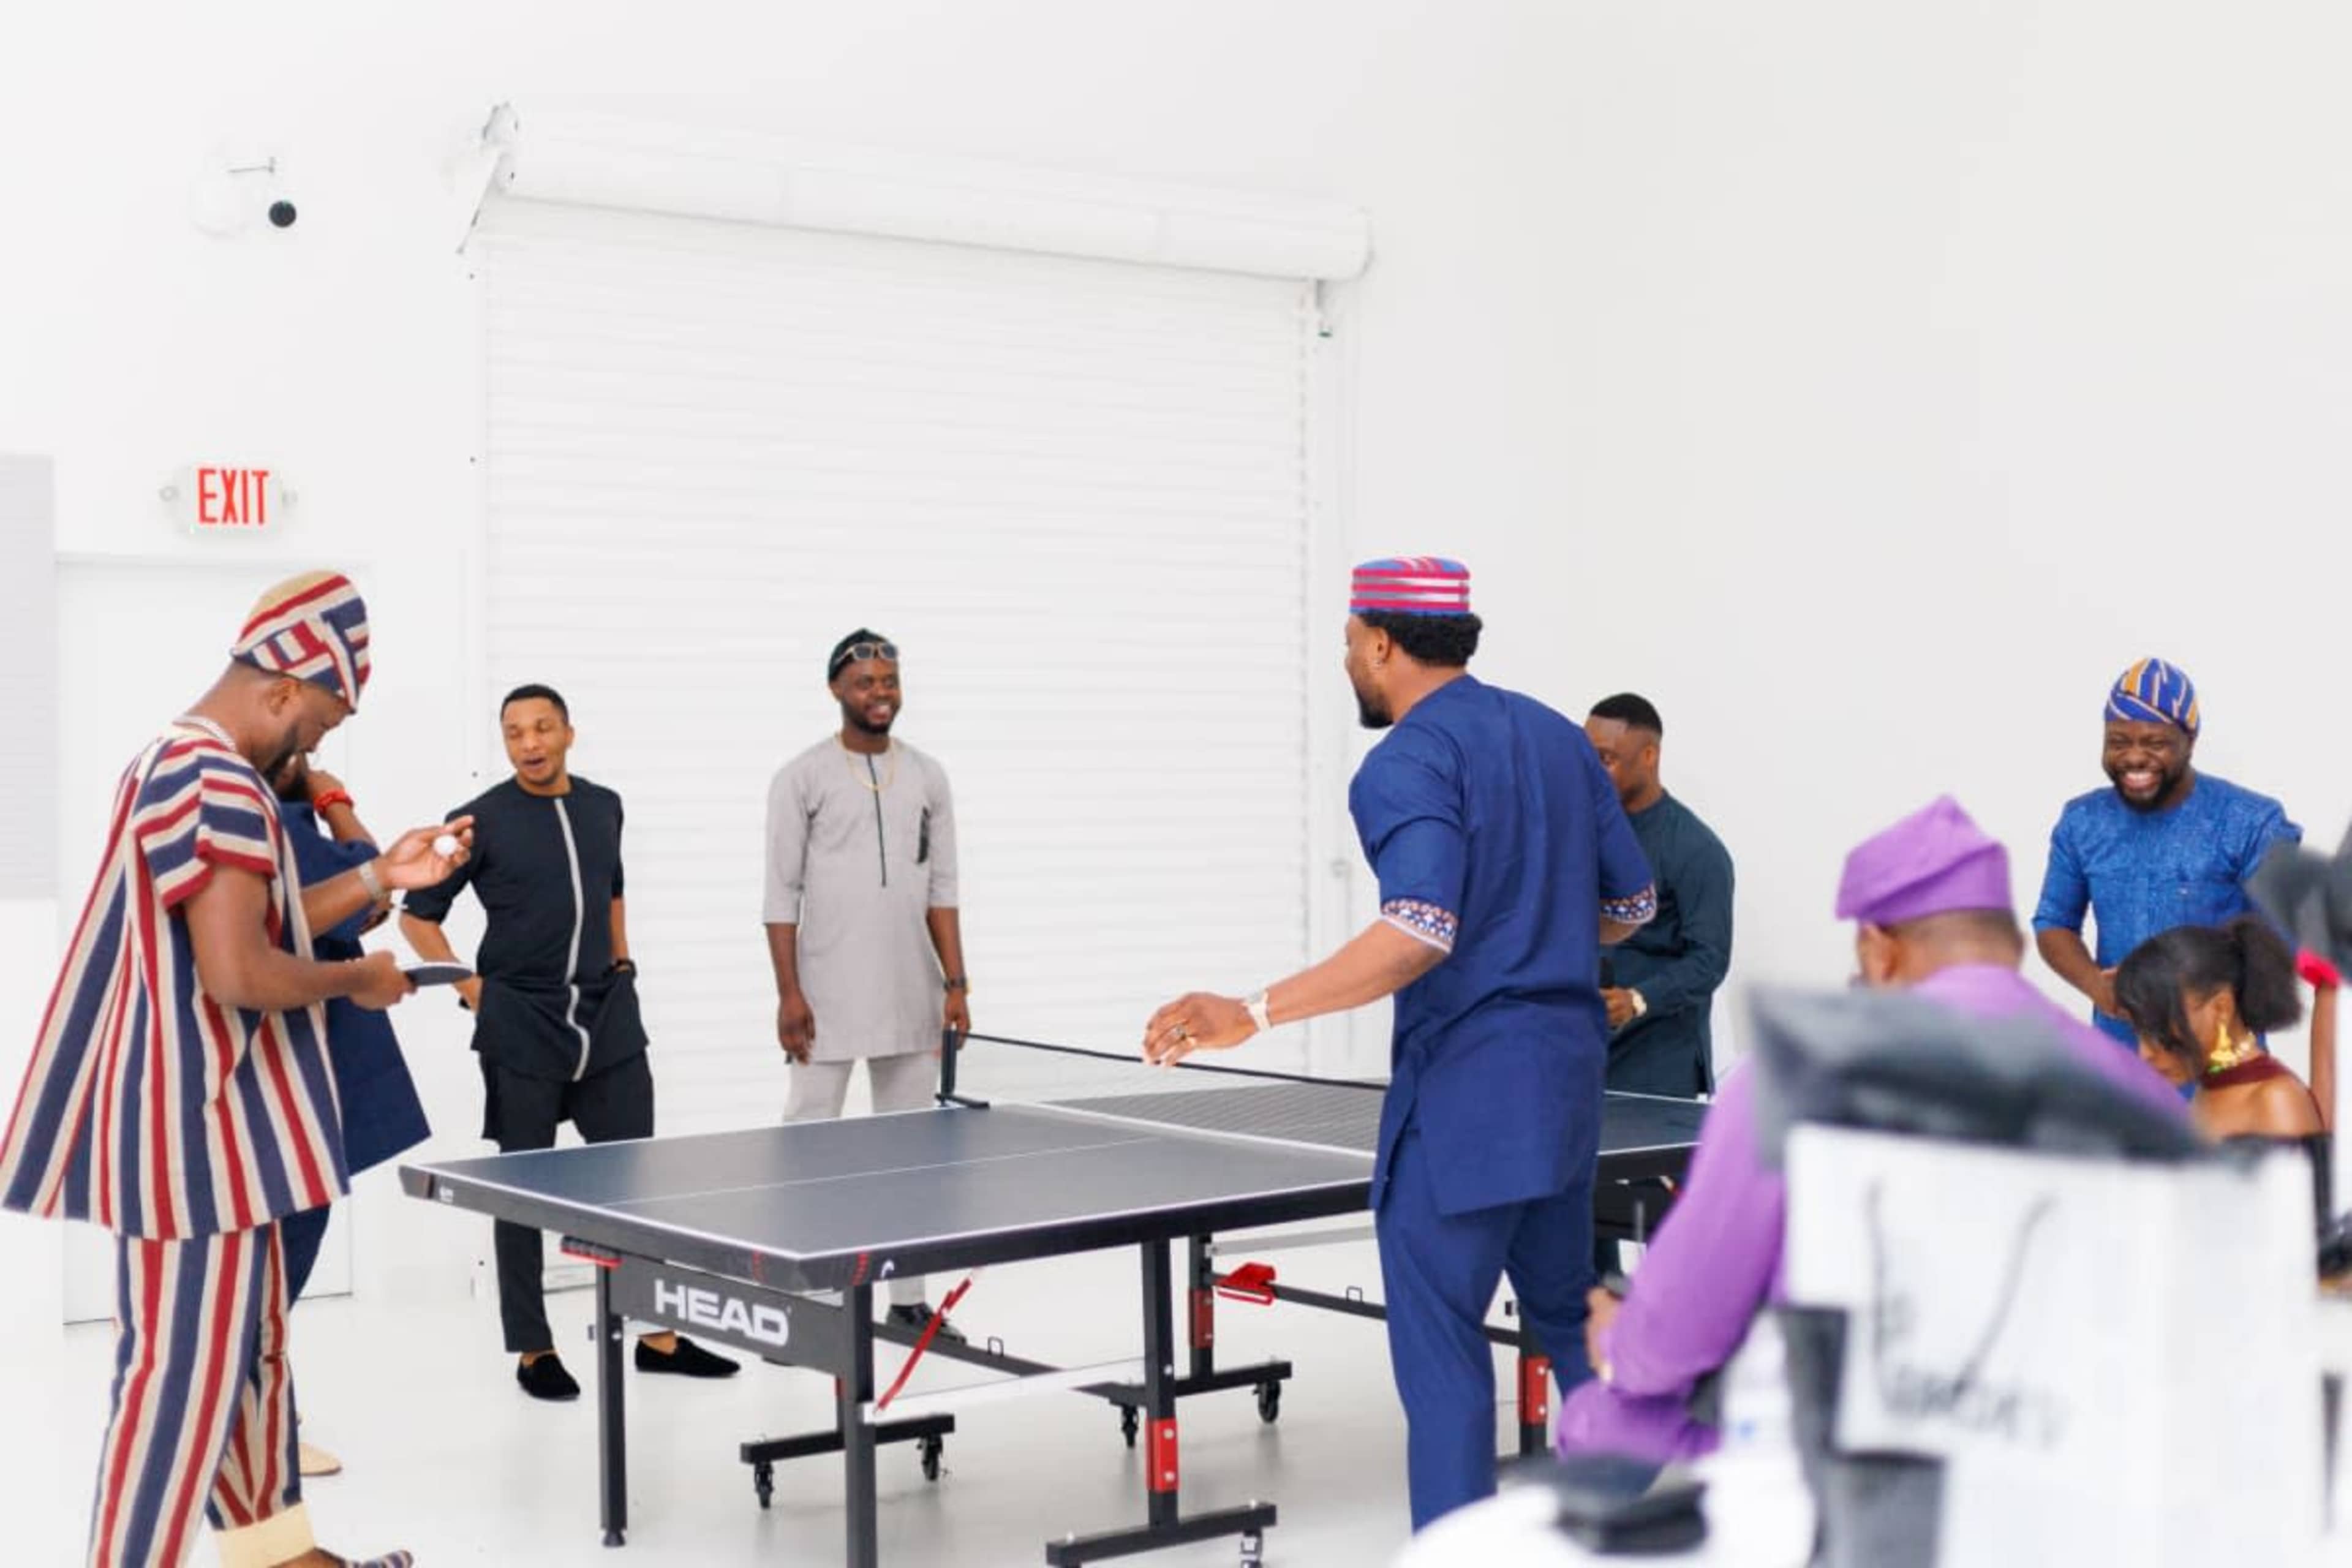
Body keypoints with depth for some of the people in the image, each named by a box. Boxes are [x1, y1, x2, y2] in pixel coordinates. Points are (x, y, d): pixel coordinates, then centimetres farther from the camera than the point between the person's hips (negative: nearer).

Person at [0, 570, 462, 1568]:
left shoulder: (181, 763, 13)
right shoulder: (217, 785, -21)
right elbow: (239, 973, -27)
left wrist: (379, 878, 11)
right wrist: (356, 980, -11)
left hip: (210, 1114, 11)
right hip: (189, 1121, -11)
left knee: (247, 1340, 19)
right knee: (186, 1365, -6)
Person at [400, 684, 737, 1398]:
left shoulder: (604, 807, 8)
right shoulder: (482, 821, -7)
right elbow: (417, 917, -1)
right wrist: (474, 992, -7)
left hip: (607, 1018, 5)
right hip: (521, 1025, -4)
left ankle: (658, 1334, 17)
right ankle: (533, 1350, 13)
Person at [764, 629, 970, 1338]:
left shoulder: (928, 777, 10)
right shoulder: (802, 778, -2)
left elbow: (942, 889, 10)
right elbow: (782, 894, -4)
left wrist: (956, 982, 2)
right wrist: (788, 992, -11)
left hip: (911, 999, 4)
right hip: (827, 1001, -4)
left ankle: (908, 1297, 16)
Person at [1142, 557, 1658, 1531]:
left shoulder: (1409, 763, -14)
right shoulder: (1560, 739, 11)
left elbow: (1420, 934, -27)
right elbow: (1633, 902, 15)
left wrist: (1253, 1016, -31)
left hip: (1466, 1086, -8)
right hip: (1567, 1068, 8)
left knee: (1442, 1349, -1)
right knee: (1570, 1316, 23)